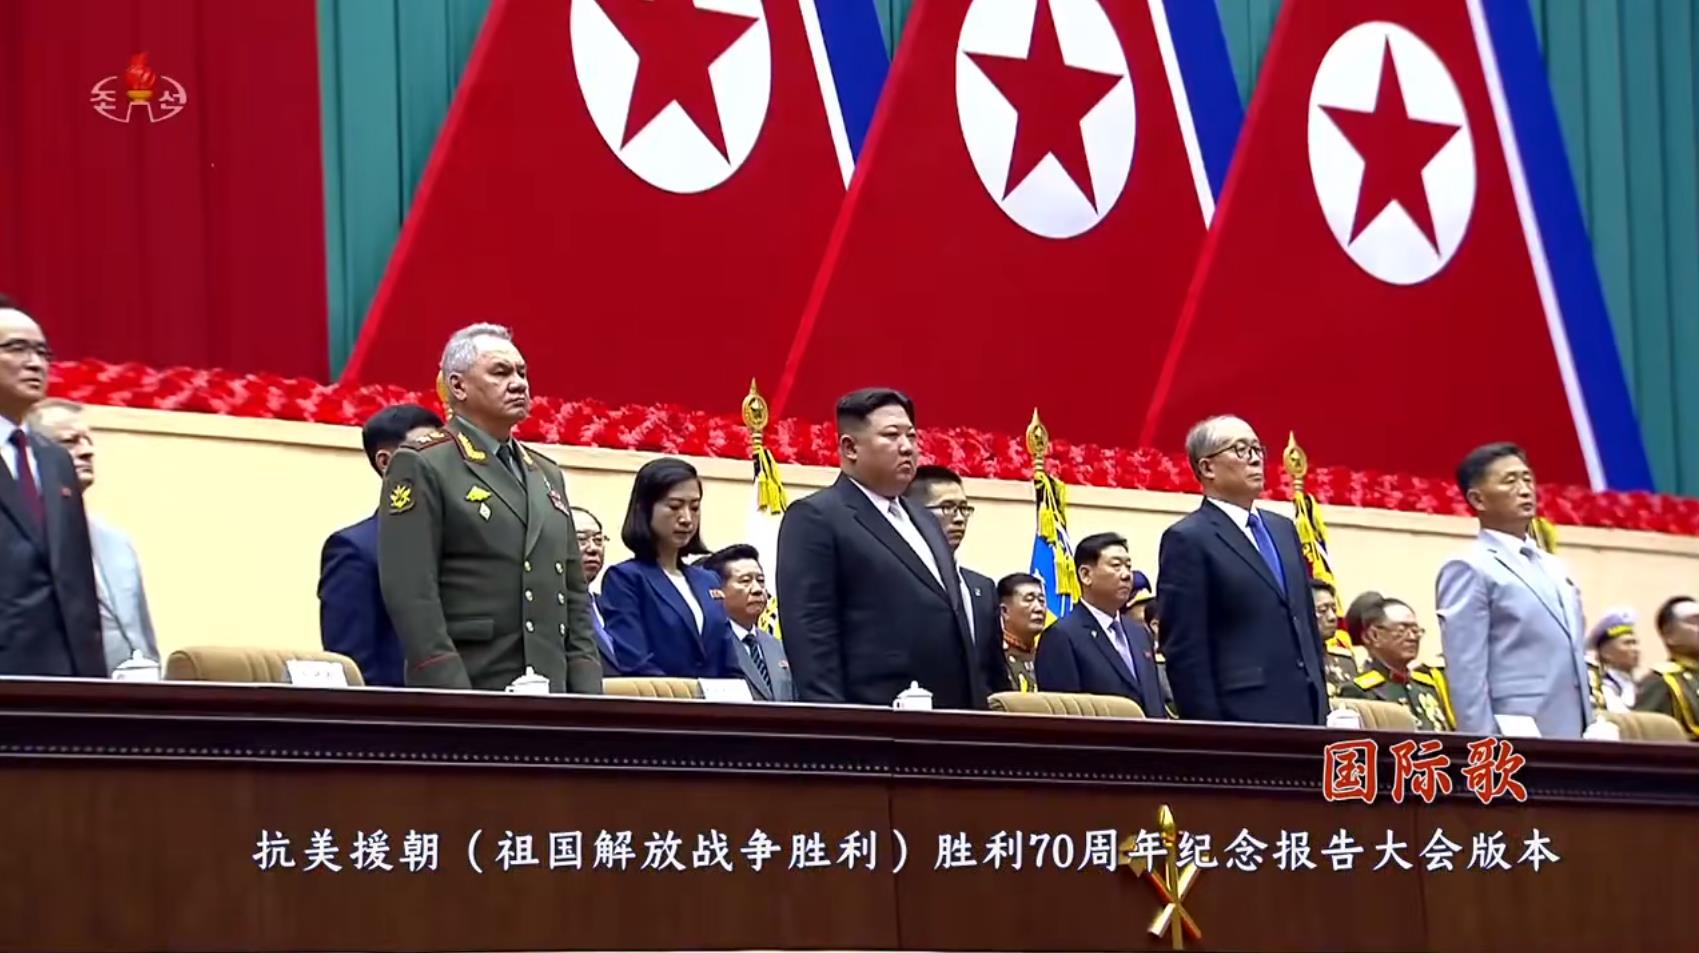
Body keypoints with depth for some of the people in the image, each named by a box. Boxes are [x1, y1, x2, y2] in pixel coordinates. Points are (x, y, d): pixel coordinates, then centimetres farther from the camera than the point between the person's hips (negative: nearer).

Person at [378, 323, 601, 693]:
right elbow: (410, 592, -11)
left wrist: (587, 691, 8)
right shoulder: (420, 466, -2)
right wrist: (451, 699, -19)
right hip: (464, 691, -7)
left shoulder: (547, 475, 22)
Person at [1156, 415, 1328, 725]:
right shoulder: (1188, 540, -4)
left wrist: (1321, 711, 16)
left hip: (1302, 712, 7)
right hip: (1242, 719, -7)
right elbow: (1184, 651, -9)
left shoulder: (1283, 530, 19)